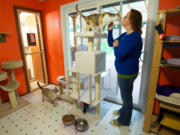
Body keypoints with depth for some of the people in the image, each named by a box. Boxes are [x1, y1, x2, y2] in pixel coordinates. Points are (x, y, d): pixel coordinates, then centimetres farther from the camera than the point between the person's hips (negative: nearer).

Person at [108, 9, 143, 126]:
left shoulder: (134, 37, -25)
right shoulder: (125, 35, 6)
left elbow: (118, 56, -28)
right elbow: (110, 43, 14)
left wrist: (116, 46, -9)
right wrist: (110, 29, 5)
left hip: (127, 73, -9)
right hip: (123, 71, 9)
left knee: (126, 97, 10)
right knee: (125, 95, 26)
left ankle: (124, 121, 34)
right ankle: (123, 111, 51)